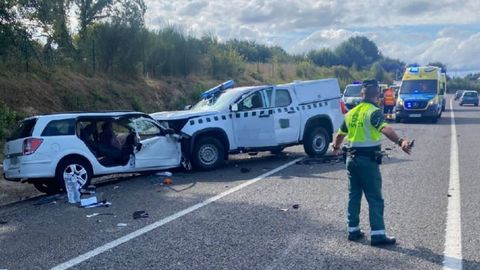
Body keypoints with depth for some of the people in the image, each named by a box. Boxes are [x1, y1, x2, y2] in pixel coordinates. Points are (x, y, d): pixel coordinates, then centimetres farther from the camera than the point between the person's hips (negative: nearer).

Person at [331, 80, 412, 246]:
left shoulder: (351, 113, 11)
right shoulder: (374, 112, -11)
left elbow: (340, 134, 23)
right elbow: (385, 128, -31)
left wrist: (336, 147, 43)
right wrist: (400, 142, -45)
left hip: (352, 158, 7)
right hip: (368, 159, -7)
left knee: (354, 195, 15)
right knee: (375, 198, -1)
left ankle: (353, 230, 21)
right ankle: (377, 234, 1)